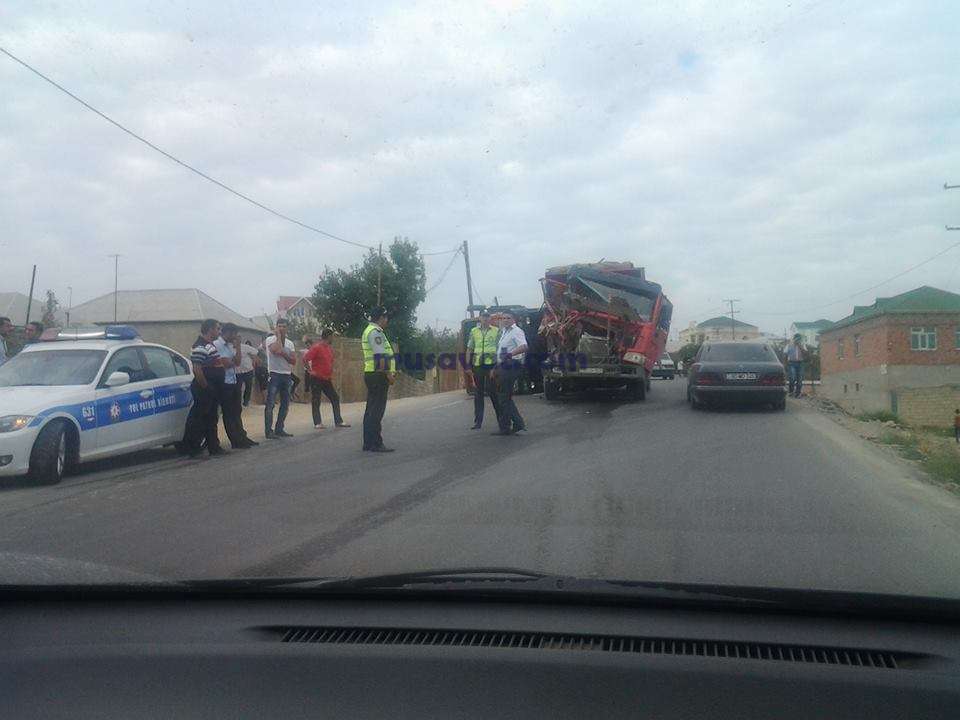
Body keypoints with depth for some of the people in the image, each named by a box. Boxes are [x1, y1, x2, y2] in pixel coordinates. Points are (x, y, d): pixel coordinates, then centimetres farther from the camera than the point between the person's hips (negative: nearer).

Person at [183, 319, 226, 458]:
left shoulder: (210, 345, 16)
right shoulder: (200, 346, -17)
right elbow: (197, 369, -22)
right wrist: (205, 387, -20)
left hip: (213, 390, 10)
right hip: (204, 390, -10)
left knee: (211, 419, 14)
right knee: (199, 419, -3)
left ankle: (214, 447, 21)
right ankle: (193, 448, 4)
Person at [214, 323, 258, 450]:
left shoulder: (231, 345, 12)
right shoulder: (216, 345, -13)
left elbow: (237, 362, 9)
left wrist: (238, 346, 3)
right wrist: (232, 361, -3)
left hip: (234, 382, 8)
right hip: (225, 383, -8)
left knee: (237, 411, 15)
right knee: (228, 414, 1)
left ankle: (242, 438, 23)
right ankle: (236, 442, 6)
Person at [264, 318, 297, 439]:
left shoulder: (290, 343, 14)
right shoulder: (270, 340, -2)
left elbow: (294, 361, 5)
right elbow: (276, 350, -24)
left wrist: (284, 354, -12)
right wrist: (279, 336, -11)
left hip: (287, 375, 6)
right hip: (274, 374, -6)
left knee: (285, 404, 8)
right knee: (270, 404, -7)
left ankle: (279, 429, 16)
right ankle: (268, 431, -6)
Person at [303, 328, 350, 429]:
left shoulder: (330, 349, 12)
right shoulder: (316, 347, -12)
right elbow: (305, 359, -17)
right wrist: (310, 371, -16)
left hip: (327, 379, 8)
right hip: (316, 379, -8)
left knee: (335, 399, 6)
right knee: (316, 401, 0)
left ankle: (338, 421, 10)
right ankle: (317, 423, 5)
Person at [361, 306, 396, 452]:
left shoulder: (369, 331, 20)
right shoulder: (375, 332, -13)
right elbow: (381, 356, -20)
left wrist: (389, 372, 22)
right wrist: (388, 374, -19)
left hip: (370, 374, 11)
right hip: (378, 375, -11)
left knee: (371, 410, 12)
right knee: (377, 411, -9)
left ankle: (368, 443, 16)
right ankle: (375, 444, -9)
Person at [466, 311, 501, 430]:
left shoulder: (496, 331, 6)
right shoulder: (474, 331, 12)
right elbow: (469, 349, 13)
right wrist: (468, 365, 5)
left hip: (492, 365, -3)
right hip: (477, 365, 3)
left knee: (494, 392, -2)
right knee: (478, 393, 5)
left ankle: (501, 418, 9)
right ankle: (478, 421, 10)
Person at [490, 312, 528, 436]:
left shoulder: (516, 331, -10)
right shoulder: (504, 332, 20)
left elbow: (524, 346, -27)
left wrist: (511, 354, -40)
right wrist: (496, 368, 24)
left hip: (510, 366, -10)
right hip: (503, 367, 10)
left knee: (504, 398, -6)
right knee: (506, 398, 12)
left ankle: (505, 428, 1)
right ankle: (518, 423, 16)